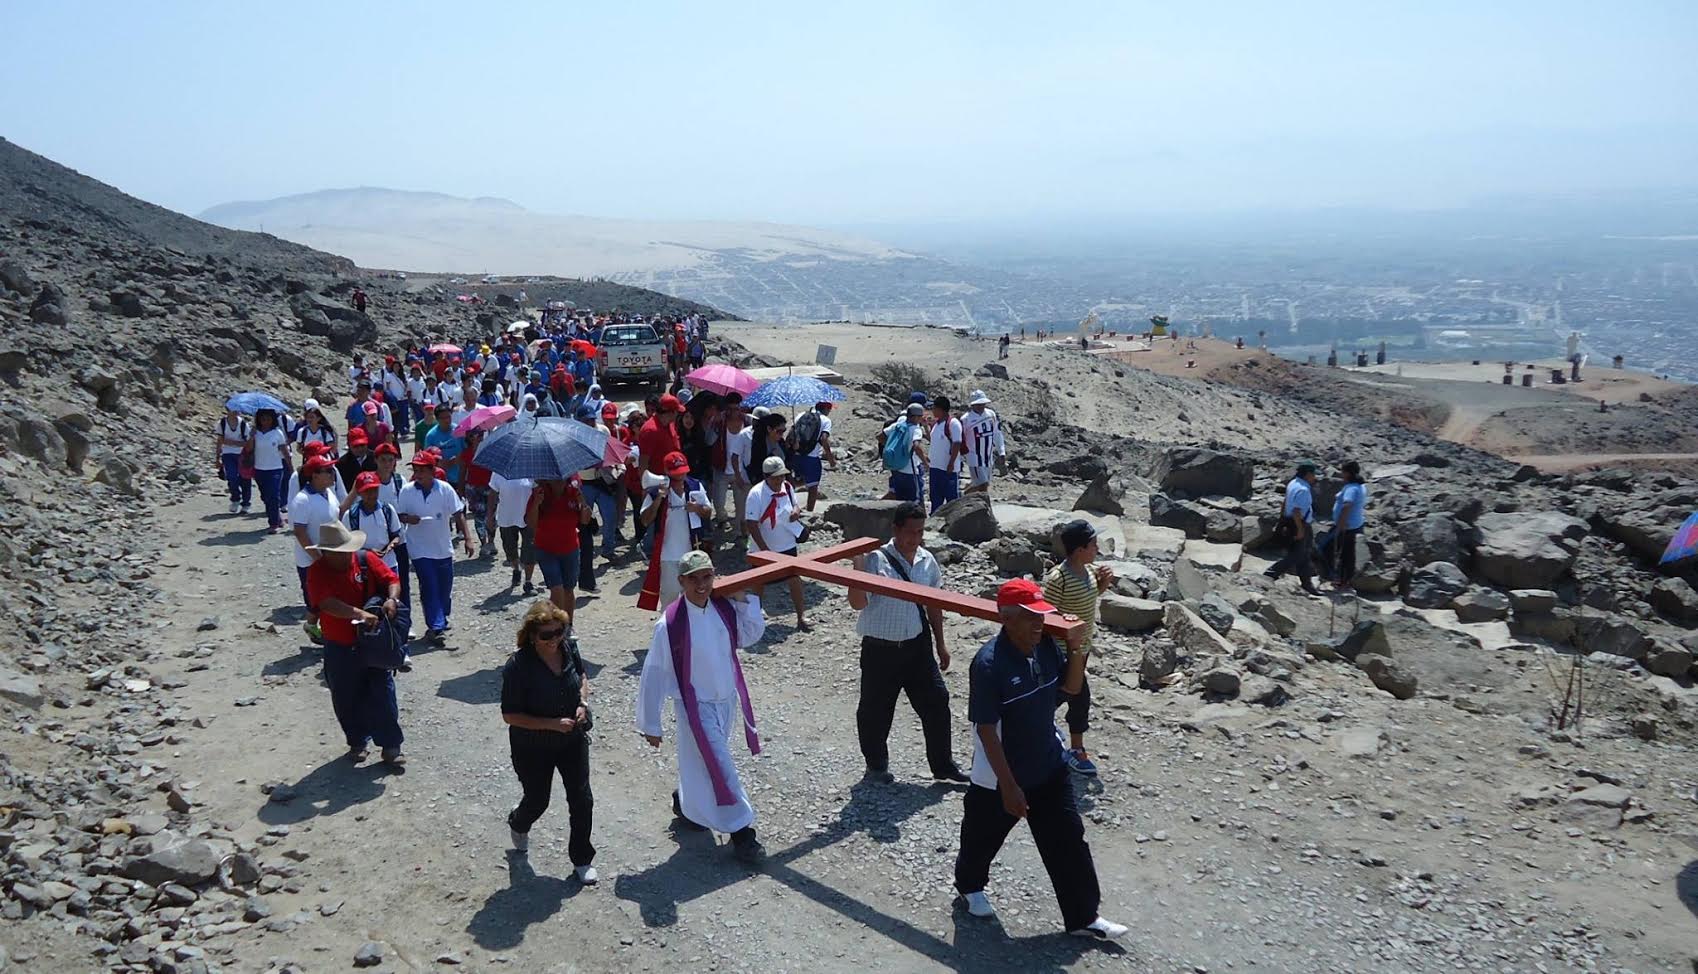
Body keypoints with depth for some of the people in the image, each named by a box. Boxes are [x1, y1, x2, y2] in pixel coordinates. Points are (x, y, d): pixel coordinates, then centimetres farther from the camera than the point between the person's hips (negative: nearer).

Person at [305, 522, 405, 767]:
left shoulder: (366, 560, -5)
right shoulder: (317, 571, -12)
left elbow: (392, 580, -2)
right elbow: (327, 603, -27)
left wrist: (391, 599, -25)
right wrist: (359, 613, -40)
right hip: (339, 648, -1)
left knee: (382, 695, 3)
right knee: (347, 700, 12)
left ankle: (390, 746, 13)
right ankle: (357, 742, 32)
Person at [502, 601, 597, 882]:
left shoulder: (569, 648, -12)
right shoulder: (518, 666, -26)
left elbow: (582, 678, 9)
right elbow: (510, 715, -20)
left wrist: (582, 703, -10)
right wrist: (551, 724, -27)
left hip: (573, 739, 4)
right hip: (533, 748, -4)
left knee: (582, 800, 7)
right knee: (537, 801, 17)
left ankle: (582, 859, 29)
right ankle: (518, 823, 54)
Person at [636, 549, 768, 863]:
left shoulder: (724, 607, -10)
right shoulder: (670, 624, -23)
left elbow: (750, 635, 9)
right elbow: (653, 675, -15)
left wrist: (745, 600, -8)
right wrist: (650, 725, -8)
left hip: (727, 700, 6)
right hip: (697, 707, -5)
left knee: (702, 763, 23)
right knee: (721, 769, -1)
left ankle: (686, 803, 49)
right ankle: (741, 833, 13)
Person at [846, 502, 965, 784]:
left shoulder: (927, 561, 1)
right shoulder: (876, 560, -16)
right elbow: (858, 603, -21)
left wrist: (940, 644, 15)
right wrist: (857, 567, -31)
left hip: (918, 646, 4)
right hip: (881, 649, -4)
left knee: (936, 703, 8)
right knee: (876, 709, 10)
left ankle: (943, 764, 25)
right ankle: (876, 764, 33)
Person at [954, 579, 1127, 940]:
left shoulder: (1045, 645, -8)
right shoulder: (989, 664, -29)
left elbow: (1072, 686, 7)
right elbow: (986, 731, -25)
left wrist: (1078, 646, -10)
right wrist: (1008, 786, -22)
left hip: (1049, 768, 6)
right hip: (999, 778, -6)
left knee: (1068, 840, 11)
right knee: (983, 838, 19)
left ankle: (1083, 917, 25)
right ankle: (970, 884, 48)